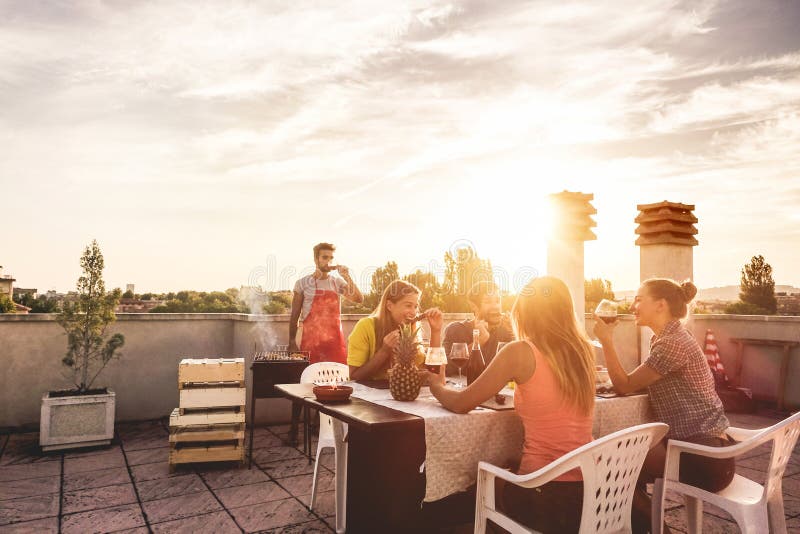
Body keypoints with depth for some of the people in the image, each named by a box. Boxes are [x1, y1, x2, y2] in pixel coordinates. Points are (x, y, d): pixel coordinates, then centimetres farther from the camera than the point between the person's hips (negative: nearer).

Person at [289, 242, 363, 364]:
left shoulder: (338, 282, 8)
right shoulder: (303, 283, 1)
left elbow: (358, 299, -5)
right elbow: (294, 316, 2)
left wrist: (347, 277, -12)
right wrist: (292, 342, -2)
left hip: (335, 340, 2)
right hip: (311, 341, -2)